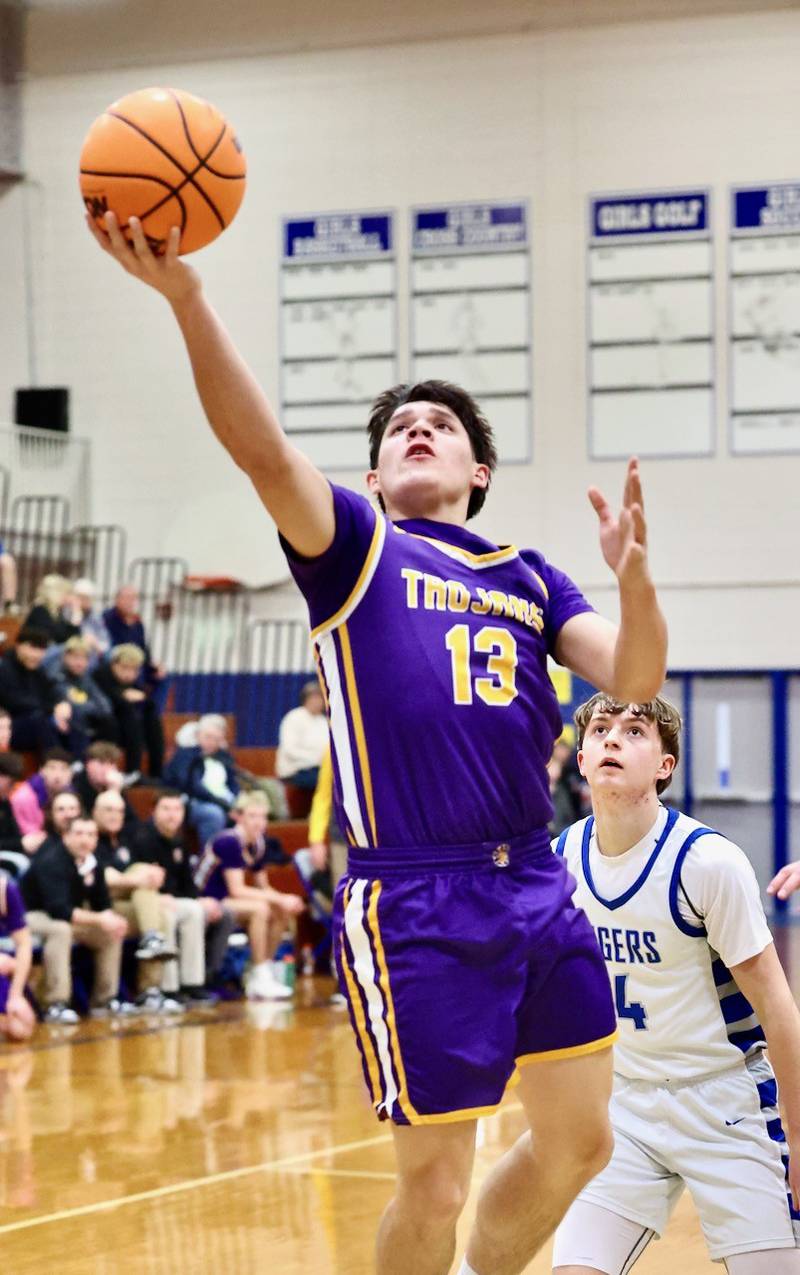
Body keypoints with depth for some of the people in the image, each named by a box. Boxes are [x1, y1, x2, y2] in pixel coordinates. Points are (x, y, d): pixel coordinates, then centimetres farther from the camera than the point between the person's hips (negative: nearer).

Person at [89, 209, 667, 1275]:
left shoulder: (529, 578, 18)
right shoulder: (358, 545, 5)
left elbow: (634, 681, 6)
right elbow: (261, 449, -13)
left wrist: (632, 575, -14)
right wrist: (187, 296, -26)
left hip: (537, 888, 5)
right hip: (414, 901, -5)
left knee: (579, 1142, 14)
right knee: (435, 1187, -2)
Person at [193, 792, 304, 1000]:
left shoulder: (259, 844, 4)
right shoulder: (229, 842, -21)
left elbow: (263, 888, 9)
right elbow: (237, 890, -26)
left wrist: (284, 900, -13)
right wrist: (280, 899, -25)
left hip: (227, 902, 9)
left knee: (283, 912, -4)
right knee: (259, 909, -28)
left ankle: (261, 974, 1)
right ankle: (260, 978, -21)